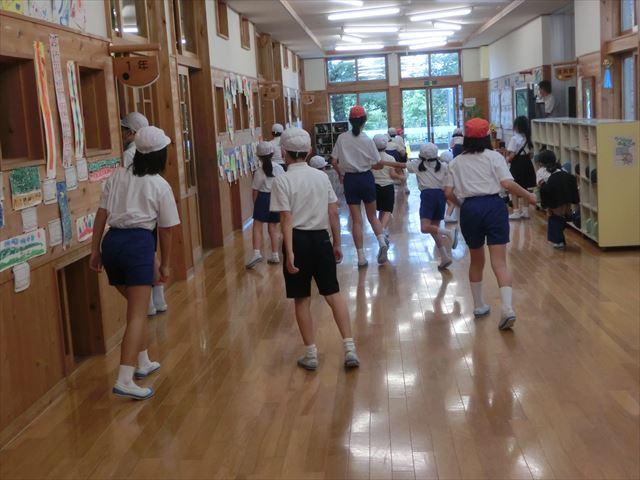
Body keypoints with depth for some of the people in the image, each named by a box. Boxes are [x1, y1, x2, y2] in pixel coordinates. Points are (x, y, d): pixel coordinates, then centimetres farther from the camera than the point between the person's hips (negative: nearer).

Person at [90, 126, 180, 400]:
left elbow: (101, 215, 6)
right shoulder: (160, 186, 3)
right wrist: (165, 265, 15)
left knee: (136, 305, 23)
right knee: (138, 314, -6)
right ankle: (125, 380, -15)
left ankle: (143, 363, 35)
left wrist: (95, 250, 12)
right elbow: (165, 230, 6)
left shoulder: (117, 177, 11)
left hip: (111, 242, 5)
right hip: (138, 243, -5)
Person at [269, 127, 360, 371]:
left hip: (298, 240, -3)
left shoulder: (282, 180, -9)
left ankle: (311, 354, 16)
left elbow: (287, 219, -15)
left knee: (302, 300, 8)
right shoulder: (322, 176, 5)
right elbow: (333, 213, 6)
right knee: (333, 293, 11)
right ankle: (350, 348, 4)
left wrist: (289, 252, -16)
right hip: (321, 238, 4)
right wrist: (337, 243, 14)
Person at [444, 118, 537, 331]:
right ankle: (507, 309, -21)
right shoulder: (494, 157, 5)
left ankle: (479, 305, 32)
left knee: (476, 260, 20)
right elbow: (507, 184, -7)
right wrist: (529, 196, 7)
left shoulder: (456, 162, 12)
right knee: (499, 262, -6)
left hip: (469, 209, 2)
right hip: (493, 206, -2)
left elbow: (448, 193, 7)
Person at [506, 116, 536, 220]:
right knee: (524, 188, 16)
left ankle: (516, 212, 2)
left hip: (517, 165, -7)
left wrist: (507, 159, -1)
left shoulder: (514, 139, -17)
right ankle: (525, 211, 19)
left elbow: (511, 155, -19)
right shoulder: (527, 138, 6)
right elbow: (530, 153, 9)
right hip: (527, 164, 7)